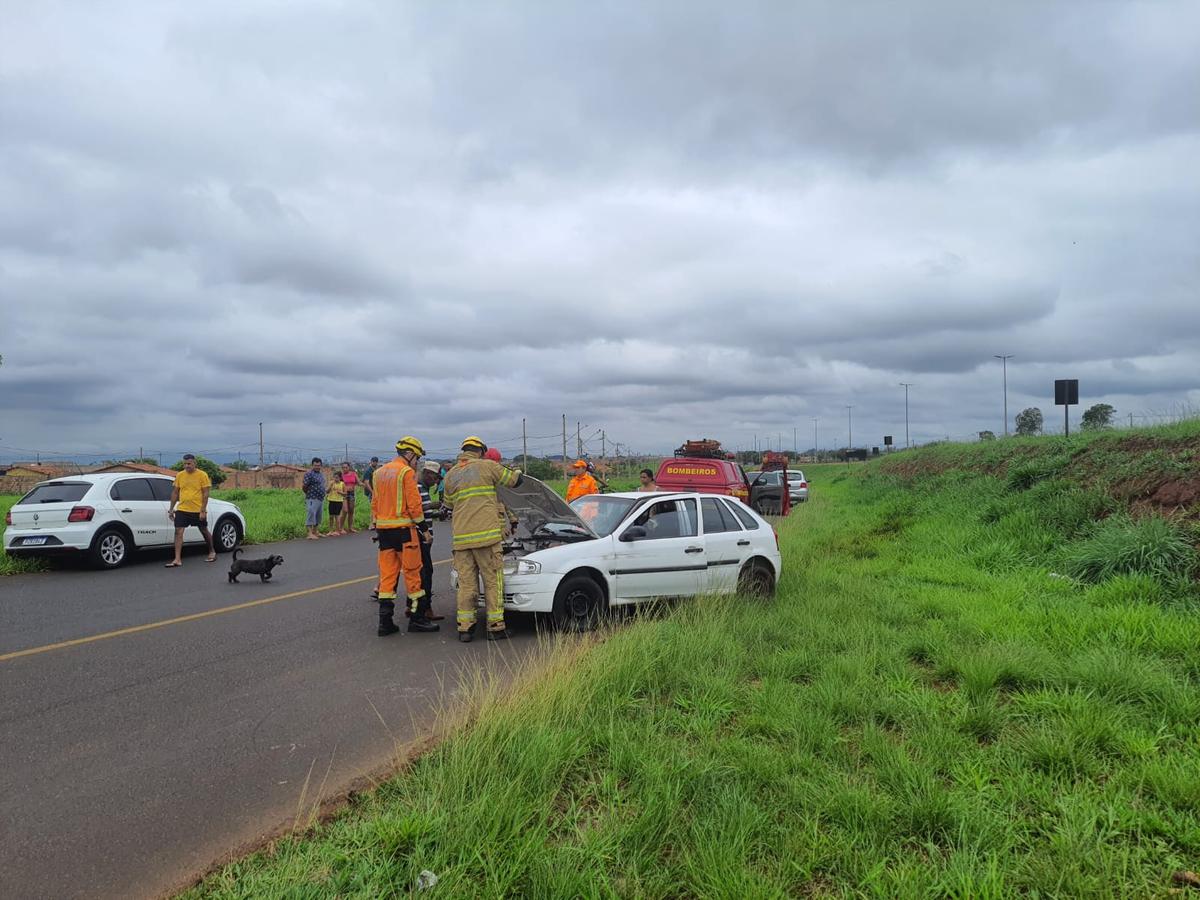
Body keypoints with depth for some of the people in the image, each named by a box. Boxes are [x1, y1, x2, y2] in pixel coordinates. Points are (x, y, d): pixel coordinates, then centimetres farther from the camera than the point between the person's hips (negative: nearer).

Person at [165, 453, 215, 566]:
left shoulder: (202, 475, -6)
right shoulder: (179, 475, 6)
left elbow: (205, 494, -8)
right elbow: (175, 493, 12)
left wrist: (203, 510, -13)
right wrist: (171, 509, 9)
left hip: (198, 510, -3)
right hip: (182, 509, 3)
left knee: (204, 531, 13)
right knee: (178, 532, -8)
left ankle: (212, 551, 34)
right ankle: (177, 559, -8)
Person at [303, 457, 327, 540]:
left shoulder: (321, 474, 14)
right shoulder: (309, 474, -13)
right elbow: (303, 486, -15)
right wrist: (308, 493, -2)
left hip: (320, 498, 9)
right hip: (312, 499, -9)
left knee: (318, 516, 14)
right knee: (312, 514, -10)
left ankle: (315, 532, 24)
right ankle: (310, 534, -12)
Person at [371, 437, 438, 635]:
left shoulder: (379, 473, 15)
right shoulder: (407, 472, -9)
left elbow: (374, 504, 16)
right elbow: (414, 504, -13)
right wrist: (424, 528, -7)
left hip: (383, 529, 7)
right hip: (404, 528, -7)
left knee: (387, 574, 7)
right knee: (412, 573, 1)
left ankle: (385, 621, 7)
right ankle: (417, 617, 6)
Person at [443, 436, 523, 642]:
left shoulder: (450, 475, 13)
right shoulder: (487, 466, 0)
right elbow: (515, 480, 8)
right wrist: (515, 471, 30)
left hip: (461, 538, 4)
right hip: (486, 535, -4)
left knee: (466, 583, 9)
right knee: (493, 581, 4)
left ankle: (464, 628, 10)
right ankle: (495, 627, 6)